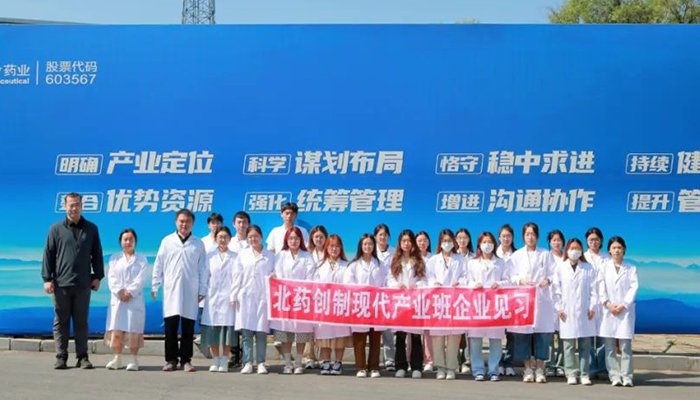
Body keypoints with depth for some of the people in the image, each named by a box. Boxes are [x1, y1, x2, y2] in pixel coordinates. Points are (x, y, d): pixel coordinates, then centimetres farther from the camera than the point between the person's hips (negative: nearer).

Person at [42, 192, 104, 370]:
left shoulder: (91, 229, 10)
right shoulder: (56, 229, 6)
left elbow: (97, 254, 13)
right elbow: (48, 254, 4)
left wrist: (98, 276, 7)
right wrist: (47, 278, -2)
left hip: (83, 284, 1)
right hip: (61, 283, -1)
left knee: (81, 322, 4)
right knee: (61, 322, 4)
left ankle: (82, 357, 8)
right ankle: (61, 357, 9)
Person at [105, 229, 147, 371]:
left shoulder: (141, 259, 10)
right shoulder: (114, 258, 15)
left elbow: (140, 279, -2)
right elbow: (112, 278, 3)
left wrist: (130, 292, -14)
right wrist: (120, 291, -12)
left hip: (135, 299, -2)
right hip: (117, 299, 2)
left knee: (133, 330, -6)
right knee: (116, 330, -2)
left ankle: (134, 360, -2)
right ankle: (117, 359, 6)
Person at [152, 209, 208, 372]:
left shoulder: (198, 243, 7)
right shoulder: (167, 241, 8)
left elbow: (203, 268, 8)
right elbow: (158, 265, 10)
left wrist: (202, 290, 4)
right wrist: (154, 286, 6)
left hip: (190, 291, 0)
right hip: (171, 290, 0)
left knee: (188, 327, 2)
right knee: (170, 326, 0)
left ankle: (186, 360, 9)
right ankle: (171, 359, 7)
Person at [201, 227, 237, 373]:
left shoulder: (235, 257, 5)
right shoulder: (209, 256, 11)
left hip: (228, 299, -2)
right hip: (212, 298, 2)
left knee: (227, 331, -3)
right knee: (212, 332, 2)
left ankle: (224, 361, 5)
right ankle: (215, 361, 12)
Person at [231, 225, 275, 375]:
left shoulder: (270, 256, 8)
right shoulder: (242, 255, 11)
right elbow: (237, 277, 9)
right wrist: (234, 296, 4)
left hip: (263, 297, -1)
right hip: (246, 297, 1)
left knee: (261, 331, -2)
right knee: (246, 331, -1)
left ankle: (261, 363, 4)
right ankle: (247, 363, 2)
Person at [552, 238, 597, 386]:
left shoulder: (588, 268, 9)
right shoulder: (560, 267, 8)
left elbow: (594, 289, 7)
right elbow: (556, 289, 6)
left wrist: (593, 307, -1)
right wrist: (559, 308, -1)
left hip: (584, 311, 0)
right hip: (567, 312, 0)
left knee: (585, 344, 0)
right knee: (568, 345, 0)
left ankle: (585, 374, 4)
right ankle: (571, 374, 4)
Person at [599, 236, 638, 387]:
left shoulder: (631, 268, 9)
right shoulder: (604, 267, 11)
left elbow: (634, 287, 0)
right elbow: (601, 287, 3)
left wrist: (623, 305, -9)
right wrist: (608, 304, -9)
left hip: (625, 310, -1)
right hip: (608, 311, 1)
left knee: (625, 345, -6)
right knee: (609, 346, -1)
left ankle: (627, 376, -4)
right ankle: (615, 376, 2)